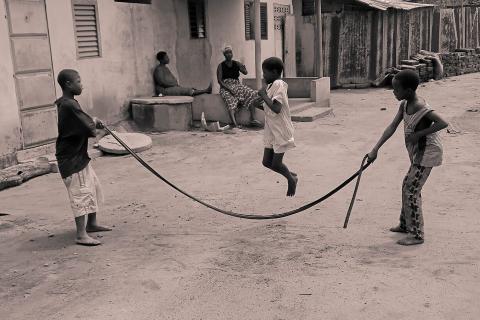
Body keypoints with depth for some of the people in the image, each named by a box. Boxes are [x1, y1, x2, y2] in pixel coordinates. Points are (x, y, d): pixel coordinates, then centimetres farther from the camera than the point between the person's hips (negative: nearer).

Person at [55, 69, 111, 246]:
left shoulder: (68, 104, 12)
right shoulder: (69, 105, -21)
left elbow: (83, 125, 18)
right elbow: (89, 129, -25)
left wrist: (93, 123, -1)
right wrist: (95, 122, -4)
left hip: (79, 155, 10)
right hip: (71, 158, -10)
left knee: (94, 188, 18)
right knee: (81, 193, -9)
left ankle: (91, 223, 30)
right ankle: (81, 235, -7)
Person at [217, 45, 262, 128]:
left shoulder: (237, 64, 12)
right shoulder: (221, 66, 3)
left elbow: (245, 73, 0)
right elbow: (219, 81, -5)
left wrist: (244, 69, -25)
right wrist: (229, 89, -19)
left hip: (237, 85, 4)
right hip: (225, 87, -4)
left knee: (252, 94, -21)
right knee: (231, 100, -35)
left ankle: (252, 119, -26)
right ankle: (235, 124, -52)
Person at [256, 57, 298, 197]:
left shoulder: (278, 85, -18)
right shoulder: (271, 86, 10)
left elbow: (276, 109, -29)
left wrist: (264, 95, -22)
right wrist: (258, 105, 4)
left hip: (281, 131, -9)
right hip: (271, 131, 9)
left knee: (276, 164, -3)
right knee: (267, 162, 9)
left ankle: (291, 180, 25)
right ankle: (292, 176, 28)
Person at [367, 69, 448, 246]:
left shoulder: (420, 108, -25)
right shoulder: (404, 105, 1)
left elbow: (443, 123, -33)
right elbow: (392, 127, -1)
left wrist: (418, 134, -29)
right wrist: (375, 149, -5)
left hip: (428, 152, -9)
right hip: (418, 152, 9)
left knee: (411, 191, -8)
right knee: (407, 186, 18)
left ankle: (417, 234, 2)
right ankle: (406, 225, 35)